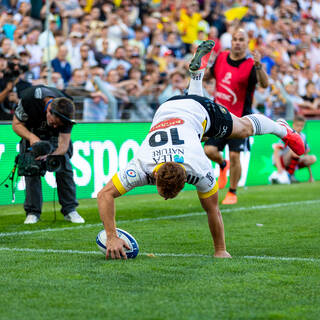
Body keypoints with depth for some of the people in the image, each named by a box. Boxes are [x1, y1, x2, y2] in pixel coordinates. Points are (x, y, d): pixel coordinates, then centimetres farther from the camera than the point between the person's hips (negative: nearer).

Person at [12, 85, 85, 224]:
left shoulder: (66, 112, -33)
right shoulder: (29, 97, -37)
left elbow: (64, 144, -32)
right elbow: (16, 124, -22)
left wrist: (51, 155, -52)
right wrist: (32, 137, -40)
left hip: (55, 136, 1)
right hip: (31, 132, 0)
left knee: (64, 168, -12)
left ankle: (70, 210, -1)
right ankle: (32, 212, -3)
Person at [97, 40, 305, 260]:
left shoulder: (200, 170, -44)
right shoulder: (140, 168, -43)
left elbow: (212, 209, -30)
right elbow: (105, 194, -41)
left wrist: (220, 250, -24)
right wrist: (111, 237, -49)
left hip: (201, 110, -2)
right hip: (167, 109, 2)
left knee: (244, 128, 26)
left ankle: (283, 129, 54)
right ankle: (198, 67, 55)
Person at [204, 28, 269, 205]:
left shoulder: (250, 65, -12)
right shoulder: (221, 57, 4)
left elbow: (264, 84, -31)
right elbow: (211, 75, 26)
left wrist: (258, 65, -45)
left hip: (239, 117, -4)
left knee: (234, 156, -6)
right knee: (209, 151, -6)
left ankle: (232, 192, 13)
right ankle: (222, 165, 29)